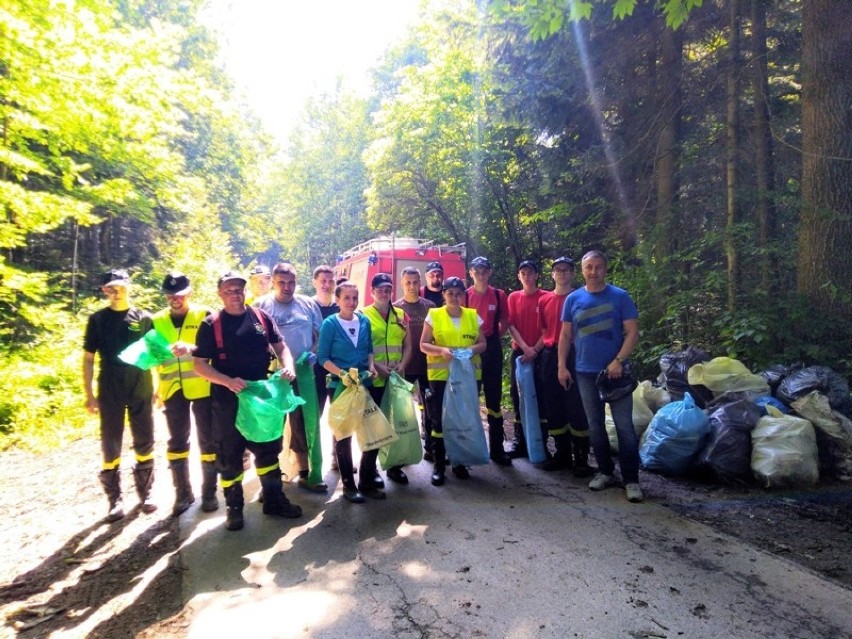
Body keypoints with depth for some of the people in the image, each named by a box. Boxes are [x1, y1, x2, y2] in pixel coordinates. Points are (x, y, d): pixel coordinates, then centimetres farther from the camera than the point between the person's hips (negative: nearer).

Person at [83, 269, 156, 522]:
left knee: (144, 444, 7)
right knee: (111, 446, 5)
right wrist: (89, 394, -2)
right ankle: (115, 499, 17)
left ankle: (145, 492, 21)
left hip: (141, 391, 1)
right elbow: (88, 359, 3)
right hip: (110, 393, 0)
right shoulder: (98, 319, 2)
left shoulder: (144, 318, 3)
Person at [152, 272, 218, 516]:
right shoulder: (157, 321, 8)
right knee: (177, 441, 10)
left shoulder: (204, 315, -3)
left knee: (207, 440, 5)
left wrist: (191, 348, -29)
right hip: (173, 390, 3)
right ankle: (183, 493, 23)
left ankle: (209, 492, 18)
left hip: (202, 387, -3)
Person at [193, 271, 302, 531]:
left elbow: (280, 346, 9)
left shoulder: (261, 317, 2)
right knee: (229, 455, 8)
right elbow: (200, 364, -7)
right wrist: (228, 381, -22)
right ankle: (234, 507, 24)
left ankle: (274, 499, 28)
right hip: (227, 399, -3)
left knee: (268, 448, 13)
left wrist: (287, 366, -11)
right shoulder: (211, 325, -6)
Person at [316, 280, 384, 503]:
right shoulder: (330, 324, -9)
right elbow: (323, 357, -10)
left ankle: (367, 482, 24)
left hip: (366, 384, 5)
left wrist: (371, 367, -4)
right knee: (344, 434, 7)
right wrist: (342, 373, -21)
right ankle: (349, 485, 21)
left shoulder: (364, 321, 4)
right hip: (341, 385, -4)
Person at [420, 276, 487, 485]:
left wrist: (472, 349, -13)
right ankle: (439, 465, 11)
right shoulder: (433, 315, 1)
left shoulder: (473, 315, 9)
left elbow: (482, 343, 9)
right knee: (439, 419, 0)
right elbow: (423, 345, -1)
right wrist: (442, 350, -19)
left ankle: (459, 462, 23)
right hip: (440, 375, -2)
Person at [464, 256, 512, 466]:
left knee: (494, 398, 7)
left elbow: (505, 322, 11)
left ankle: (497, 448, 16)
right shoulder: (465, 295, -1)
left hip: (492, 349, 1)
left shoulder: (498, 295, 3)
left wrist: (493, 337, 1)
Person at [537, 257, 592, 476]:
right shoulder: (544, 300, 11)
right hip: (550, 356, 5)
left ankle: (581, 458, 7)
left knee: (576, 406, -3)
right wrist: (537, 350, 9)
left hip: (574, 355, -4)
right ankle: (562, 454, 22)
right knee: (553, 407, 9)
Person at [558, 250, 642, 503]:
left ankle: (631, 479, 7)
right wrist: (562, 366, 2)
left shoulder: (620, 296, -2)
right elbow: (566, 335, 9)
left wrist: (618, 361, -16)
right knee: (595, 425, 11)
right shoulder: (573, 299, 5)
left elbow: (633, 333, -5)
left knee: (624, 426, -3)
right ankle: (605, 471, 25)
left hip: (615, 371, -3)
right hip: (585, 372, 3)